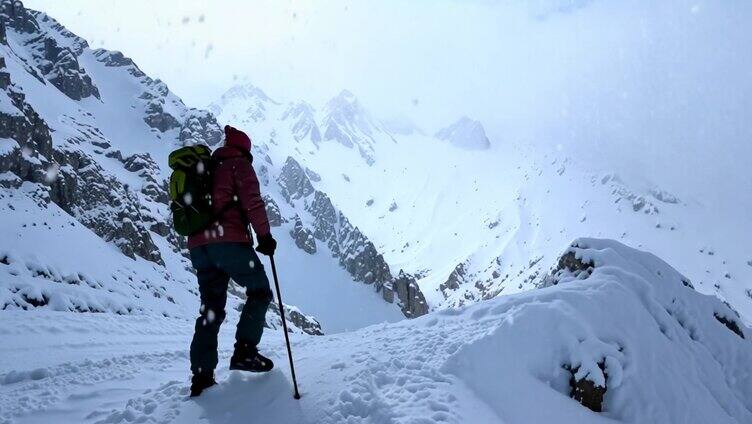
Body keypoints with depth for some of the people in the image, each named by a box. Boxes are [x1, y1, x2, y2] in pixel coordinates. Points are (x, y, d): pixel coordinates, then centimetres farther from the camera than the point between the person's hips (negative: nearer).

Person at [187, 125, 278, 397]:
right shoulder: (238, 165, 3)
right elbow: (252, 201, -11)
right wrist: (264, 235, -7)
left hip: (198, 245, 7)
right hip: (230, 241, -7)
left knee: (210, 309, 11)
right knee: (260, 292, 7)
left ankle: (201, 376, 7)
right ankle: (244, 351, -7)